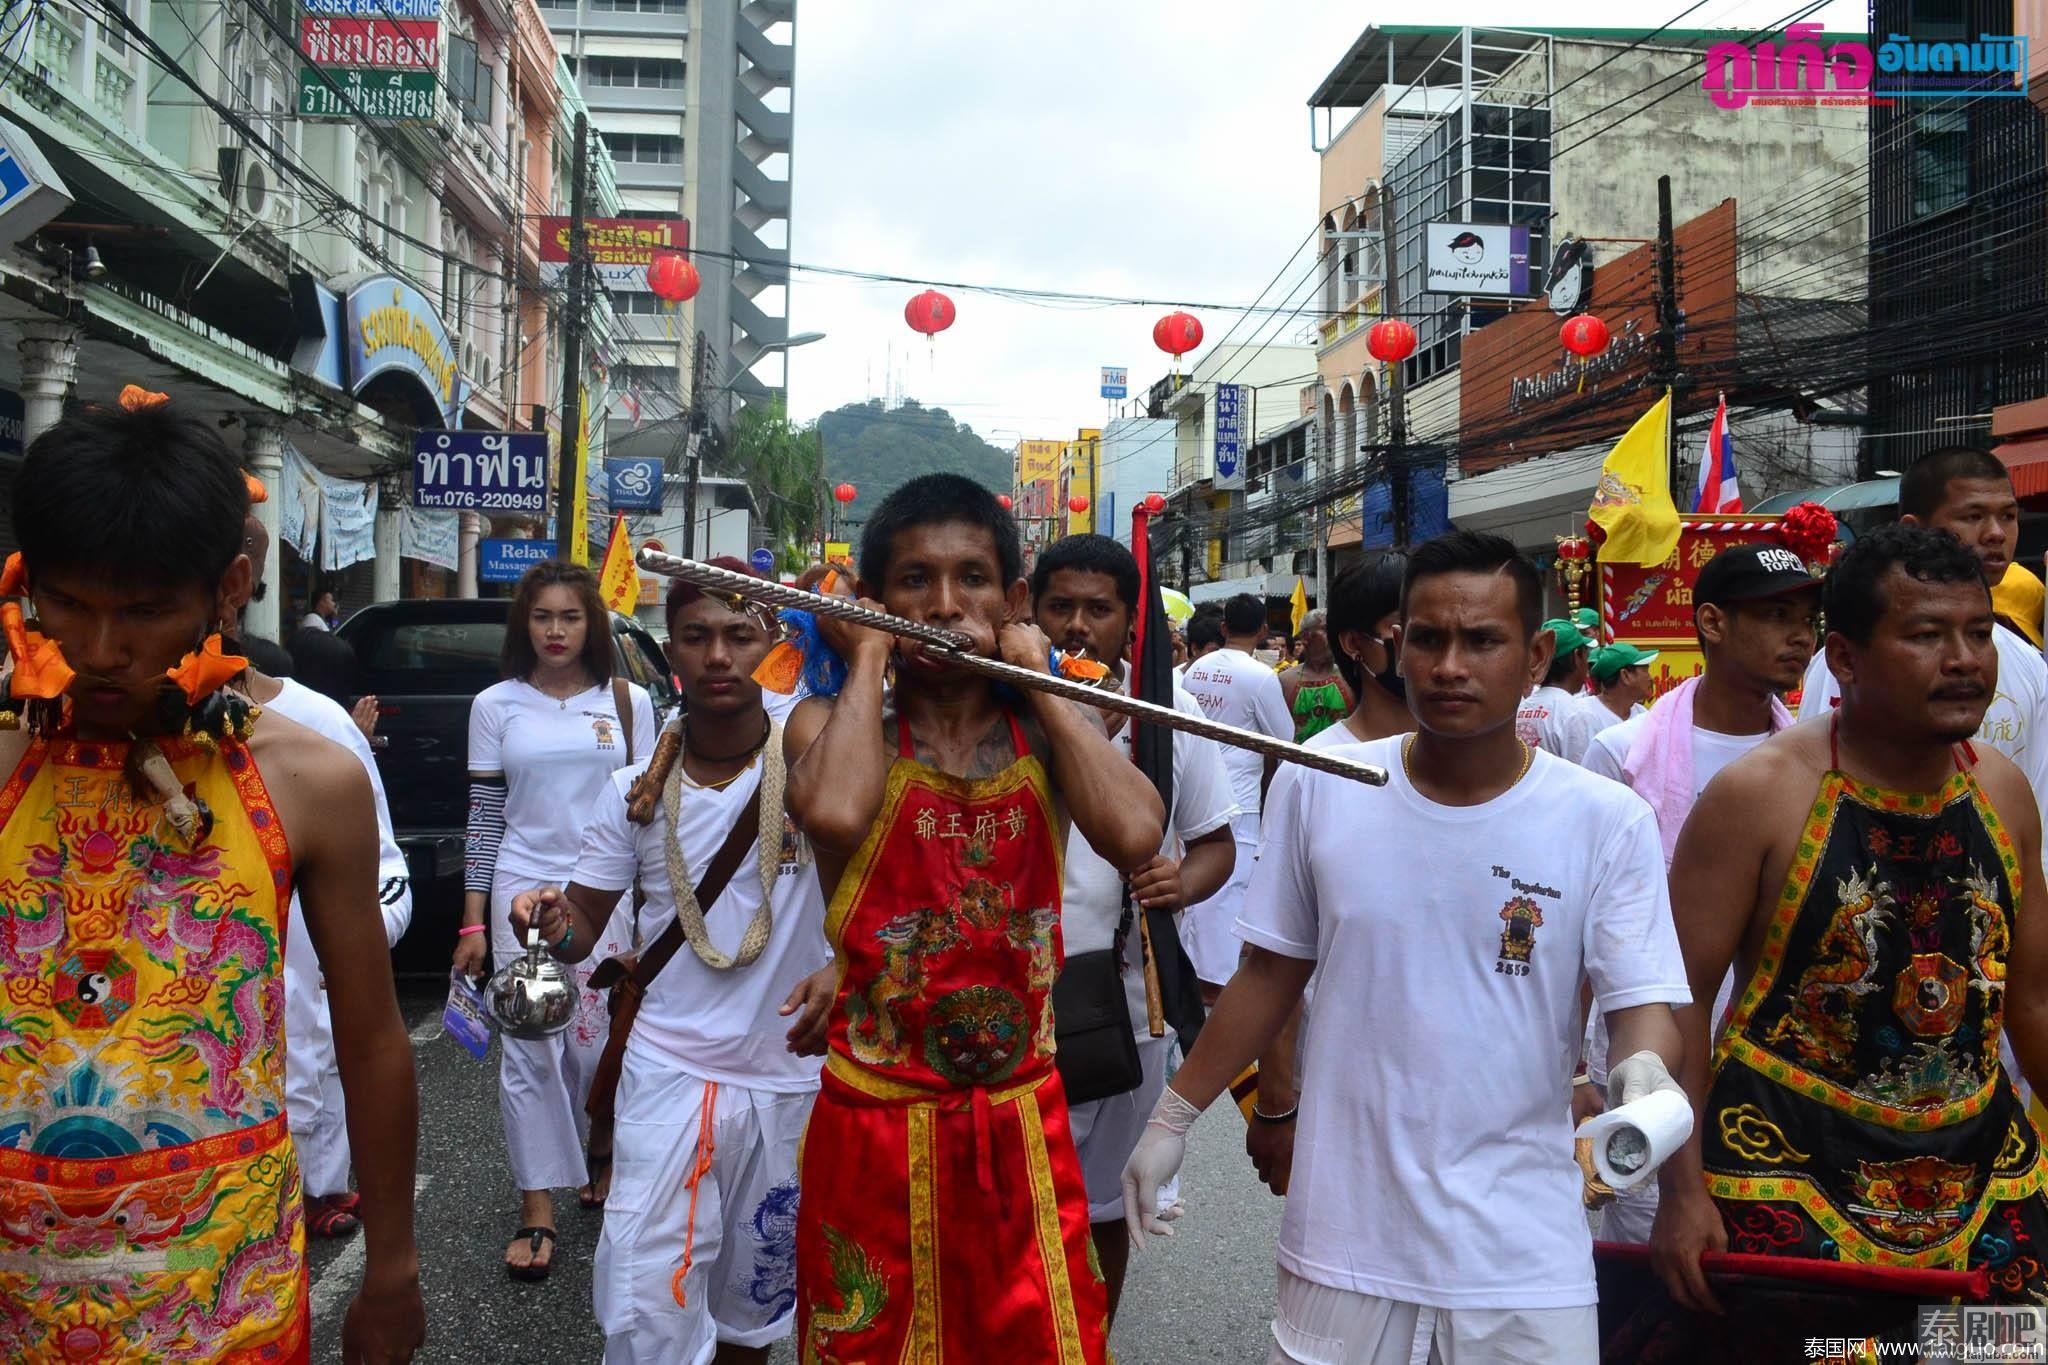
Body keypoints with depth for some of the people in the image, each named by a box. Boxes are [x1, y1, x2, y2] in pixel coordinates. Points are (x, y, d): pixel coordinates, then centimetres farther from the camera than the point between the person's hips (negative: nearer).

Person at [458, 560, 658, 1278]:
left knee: (599, 1047, 3)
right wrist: (473, 923, 2)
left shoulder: (628, 701, 5)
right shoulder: (495, 706, 5)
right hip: (523, 890, 0)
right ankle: (537, 1210, 10)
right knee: (529, 1053, -1)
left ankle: (604, 1148, 33)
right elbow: (484, 817, 5)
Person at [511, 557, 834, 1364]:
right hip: (669, 1068, 1)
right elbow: (584, 927, 4)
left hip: (790, 1076, -1)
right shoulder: (636, 791, -1)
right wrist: (551, 922, -18)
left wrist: (847, 968, -25)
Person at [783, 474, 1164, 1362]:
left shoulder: (1051, 725, -1)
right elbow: (834, 814, -32)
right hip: (874, 1127, -2)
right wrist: (868, 658, -16)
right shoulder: (832, 722, -6)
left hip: (1024, 1123, 2)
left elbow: (1135, 836, -22)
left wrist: (1037, 678, -13)